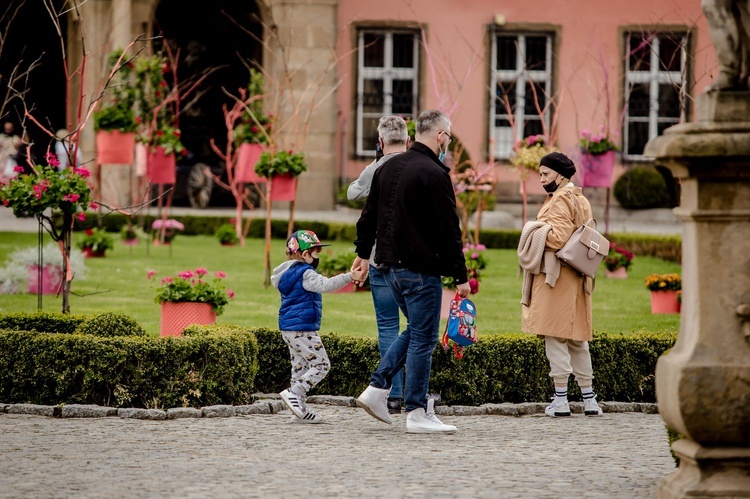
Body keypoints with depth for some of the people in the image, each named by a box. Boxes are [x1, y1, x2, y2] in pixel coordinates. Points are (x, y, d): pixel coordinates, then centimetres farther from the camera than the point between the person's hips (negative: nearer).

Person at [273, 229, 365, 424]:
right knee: (321, 365, -5)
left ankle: (300, 411, 12)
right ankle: (293, 393, -15)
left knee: (300, 367, 12)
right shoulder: (305, 274, -14)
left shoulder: (287, 274, 15)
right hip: (302, 329, -10)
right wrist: (350, 276, -30)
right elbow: (326, 285, -28)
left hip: (288, 330, 10)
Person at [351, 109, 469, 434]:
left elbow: (369, 215, 20)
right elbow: (449, 230, -15)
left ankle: (377, 389, 12)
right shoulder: (434, 174, -15)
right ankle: (416, 414, 0)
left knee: (416, 330, 21)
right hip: (421, 269, -8)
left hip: (390, 266, 8)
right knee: (423, 338, -2)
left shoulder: (388, 167, 11)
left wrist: (363, 252, 31)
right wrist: (461, 276, -12)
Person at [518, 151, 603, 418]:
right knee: (577, 338, 13)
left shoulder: (559, 200, -11)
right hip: (577, 278, 10)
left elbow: (559, 236, -21)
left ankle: (561, 399, -8)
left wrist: (535, 230, -6)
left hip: (555, 275, -9)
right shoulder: (581, 201, 18)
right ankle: (589, 399, 15)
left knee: (555, 335, -7)